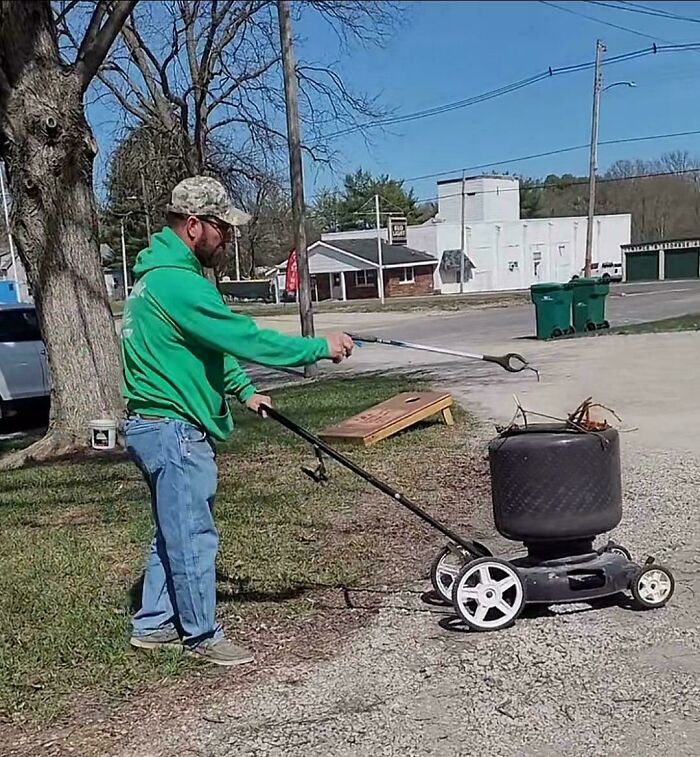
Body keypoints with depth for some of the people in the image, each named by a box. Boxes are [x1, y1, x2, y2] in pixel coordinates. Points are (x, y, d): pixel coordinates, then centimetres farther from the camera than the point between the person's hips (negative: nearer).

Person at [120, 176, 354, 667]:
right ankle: (202, 636, 15)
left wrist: (243, 389, 16)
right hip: (174, 430, -11)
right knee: (194, 537, 1)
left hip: (162, 427, 11)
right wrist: (320, 348, -17)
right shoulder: (176, 282, -23)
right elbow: (242, 336, -25)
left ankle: (154, 625, 30)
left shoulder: (164, 274, 13)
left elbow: (216, 342, 21)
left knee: (173, 532, 19)